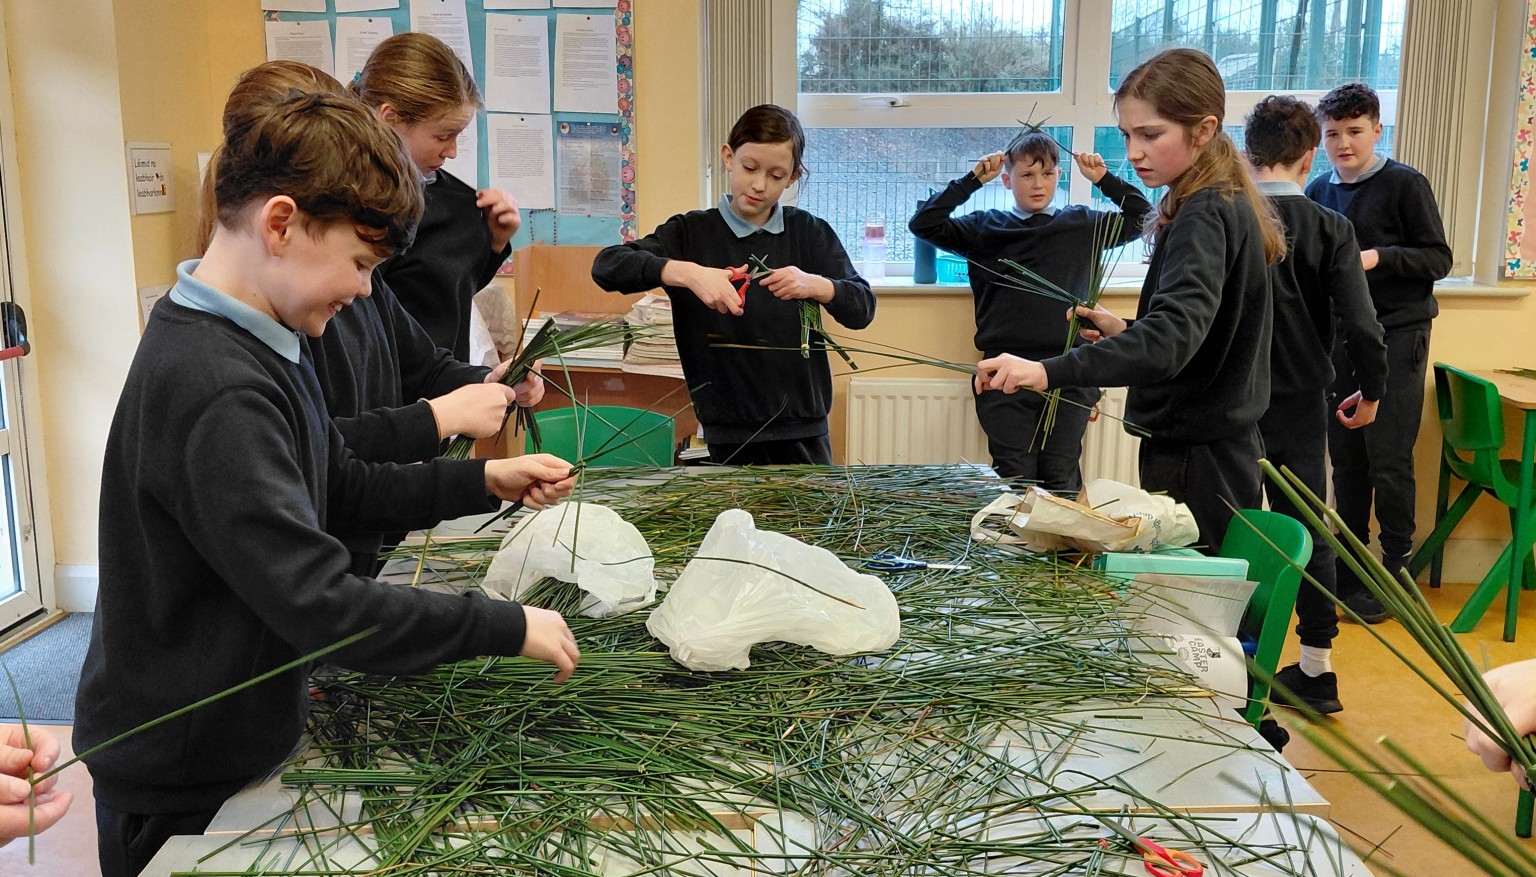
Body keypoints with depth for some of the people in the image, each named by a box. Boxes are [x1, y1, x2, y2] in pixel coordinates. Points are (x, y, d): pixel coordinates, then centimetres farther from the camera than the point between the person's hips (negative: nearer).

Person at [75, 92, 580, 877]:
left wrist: (485, 481, 2)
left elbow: (339, 489, 13)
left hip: (243, 733, 9)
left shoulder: (258, 346, 3)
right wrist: (506, 628, -25)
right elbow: (320, 606, -33)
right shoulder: (214, 390, -30)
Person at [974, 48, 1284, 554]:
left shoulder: (1204, 217, -19)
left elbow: (1171, 338, -36)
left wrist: (1049, 372, -46)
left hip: (1195, 463, -10)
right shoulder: (1227, 208, 13)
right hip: (1224, 449, 10)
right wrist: (1126, 332, 8)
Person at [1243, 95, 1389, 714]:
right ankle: (1317, 668, 20)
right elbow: (1361, 327, -11)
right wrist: (1371, 391, 6)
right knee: (1307, 530, 12)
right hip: (1300, 405, 1)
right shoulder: (1330, 230, -9)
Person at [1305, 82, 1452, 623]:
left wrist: (1379, 258, -19)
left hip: (1396, 337, -5)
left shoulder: (1405, 184, -4)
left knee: (1389, 462, -5)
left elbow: (1438, 259, -6)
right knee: (1346, 459, 8)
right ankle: (1349, 565, 18)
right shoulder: (1318, 193, 10)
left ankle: (1396, 571, 8)